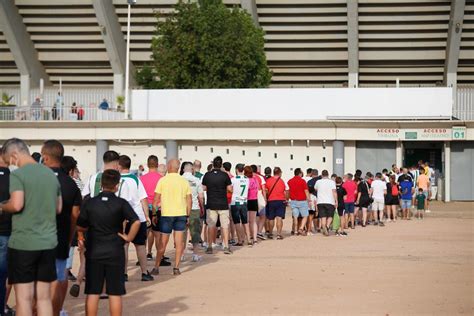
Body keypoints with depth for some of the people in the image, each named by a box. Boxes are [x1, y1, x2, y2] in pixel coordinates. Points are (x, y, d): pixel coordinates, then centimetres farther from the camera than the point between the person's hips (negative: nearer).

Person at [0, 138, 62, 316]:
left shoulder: (17, 175, -9)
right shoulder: (51, 174, 11)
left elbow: (17, 204, -21)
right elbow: (58, 208, 17)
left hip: (23, 243, -6)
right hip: (48, 242, 6)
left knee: (24, 297, 2)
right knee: (44, 297, 10)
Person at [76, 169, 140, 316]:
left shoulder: (90, 203, -2)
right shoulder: (121, 203, -8)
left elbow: (80, 227, -1)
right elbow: (136, 222, -19)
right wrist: (129, 237, -7)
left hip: (93, 253, 2)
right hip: (115, 253, -2)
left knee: (92, 292, 7)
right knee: (115, 293, 5)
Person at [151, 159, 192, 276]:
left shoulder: (163, 180, -4)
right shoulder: (184, 181, 4)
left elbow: (156, 199, -5)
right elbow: (189, 200, 5)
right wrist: (188, 216, 12)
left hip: (166, 214, -1)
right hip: (181, 214, 2)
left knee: (163, 242, 6)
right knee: (179, 242, 5)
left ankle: (156, 267, 10)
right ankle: (176, 268, 3)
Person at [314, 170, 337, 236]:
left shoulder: (318, 182, 6)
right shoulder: (332, 182, -1)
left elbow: (315, 189, 23)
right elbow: (334, 192, -9)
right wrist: (336, 201, -8)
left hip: (320, 202, 2)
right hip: (330, 202, -2)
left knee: (323, 217, 4)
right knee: (330, 216, 7)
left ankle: (324, 229, -5)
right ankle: (327, 226, -17)